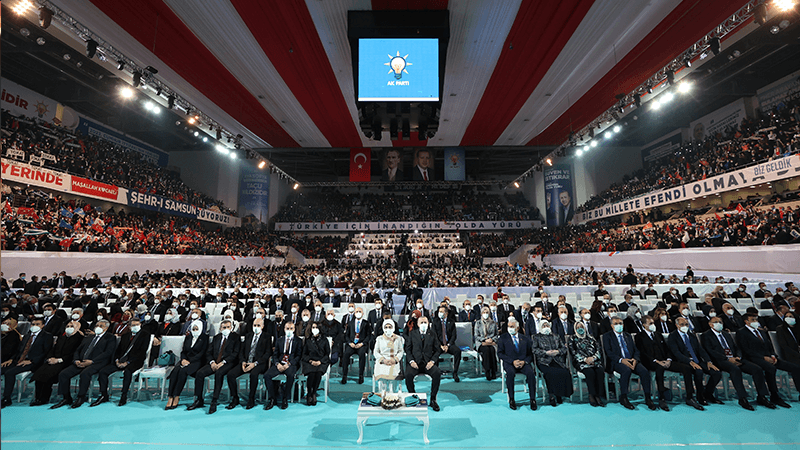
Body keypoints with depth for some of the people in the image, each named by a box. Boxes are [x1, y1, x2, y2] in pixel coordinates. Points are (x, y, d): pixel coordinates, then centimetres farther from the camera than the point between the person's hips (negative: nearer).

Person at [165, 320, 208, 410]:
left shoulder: (204, 338, 3)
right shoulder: (188, 337, 21)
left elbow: (202, 353, -6)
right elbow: (183, 351, 17)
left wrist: (189, 361, -15)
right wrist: (183, 359, -5)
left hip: (196, 362, -5)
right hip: (185, 360, 5)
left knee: (183, 371, -31)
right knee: (175, 371, -26)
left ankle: (176, 397, -25)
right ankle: (170, 397, -27)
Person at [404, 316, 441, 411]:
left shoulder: (432, 334, 10)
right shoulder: (412, 334, 9)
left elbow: (437, 350, 8)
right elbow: (407, 349, 6)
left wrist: (432, 361, -9)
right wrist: (411, 361, -10)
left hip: (428, 363, 1)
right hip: (415, 362, 0)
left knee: (437, 373, -29)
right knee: (408, 375, -31)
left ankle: (433, 399, -11)